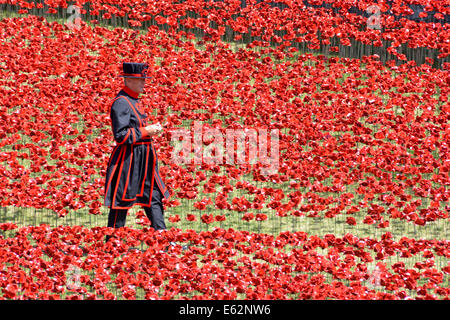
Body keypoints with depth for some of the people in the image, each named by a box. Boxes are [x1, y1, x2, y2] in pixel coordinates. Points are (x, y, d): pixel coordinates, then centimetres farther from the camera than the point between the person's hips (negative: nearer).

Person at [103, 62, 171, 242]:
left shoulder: (133, 101, 15)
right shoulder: (121, 103, -16)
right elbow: (121, 135, -22)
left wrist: (151, 130, 7)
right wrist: (145, 131, -15)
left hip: (142, 160, 10)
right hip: (127, 159, -10)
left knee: (153, 196, 9)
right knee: (121, 200, -3)